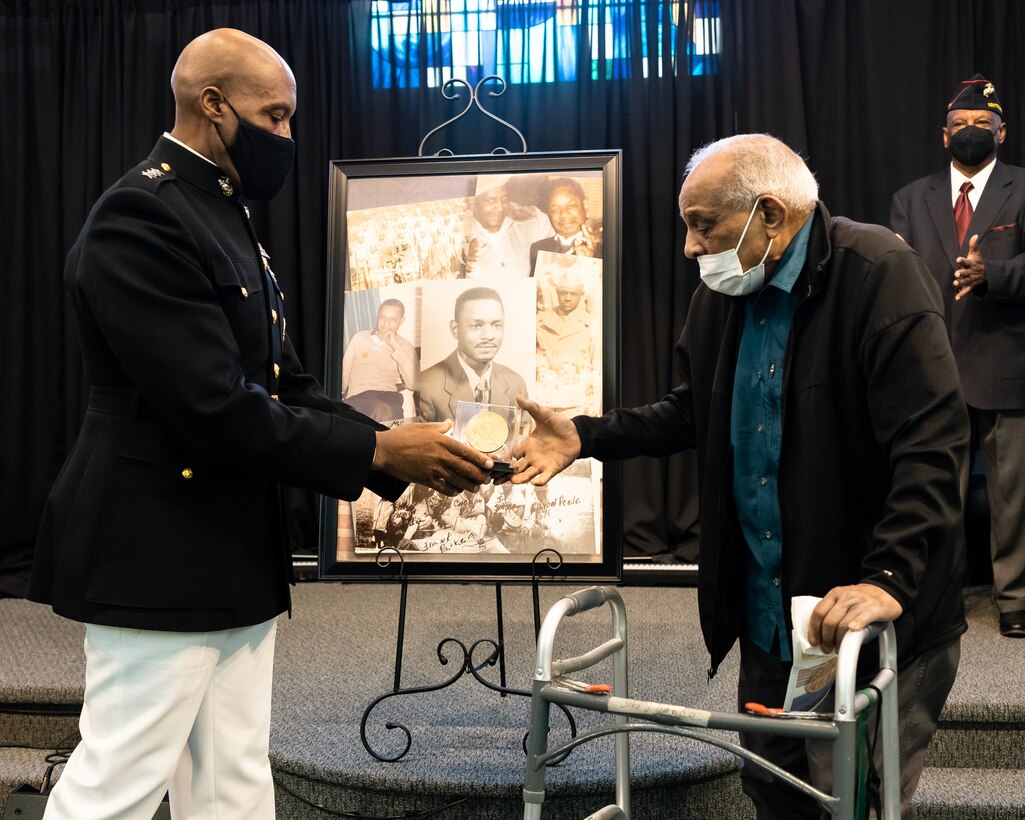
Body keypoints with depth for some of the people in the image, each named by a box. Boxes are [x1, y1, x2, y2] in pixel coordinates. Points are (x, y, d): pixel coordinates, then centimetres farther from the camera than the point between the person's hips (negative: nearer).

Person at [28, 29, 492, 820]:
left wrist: (400, 452, 0)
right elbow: (214, 408, -24)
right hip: (157, 557, -9)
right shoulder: (140, 216, -17)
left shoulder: (226, 218, 14)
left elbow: (287, 386, 13)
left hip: (235, 557, 10)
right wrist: (375, 452, -16)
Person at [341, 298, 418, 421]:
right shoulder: (359, 338, 16)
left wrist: (396, 347, -5)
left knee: (383, 410, -39)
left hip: (388, 397, 0)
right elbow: (344, 375, 19)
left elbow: (413, 384, -3)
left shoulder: (405, 346, 13)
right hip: (358, 397, 0)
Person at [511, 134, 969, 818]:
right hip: (766, 610, 7)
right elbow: (697, 412, 17)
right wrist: (587, 437, 6)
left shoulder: (879, 273, -17)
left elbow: (932, 441, -22)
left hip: (878, 619, -6)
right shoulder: (723, 291, 4)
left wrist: (890, 578, -30)